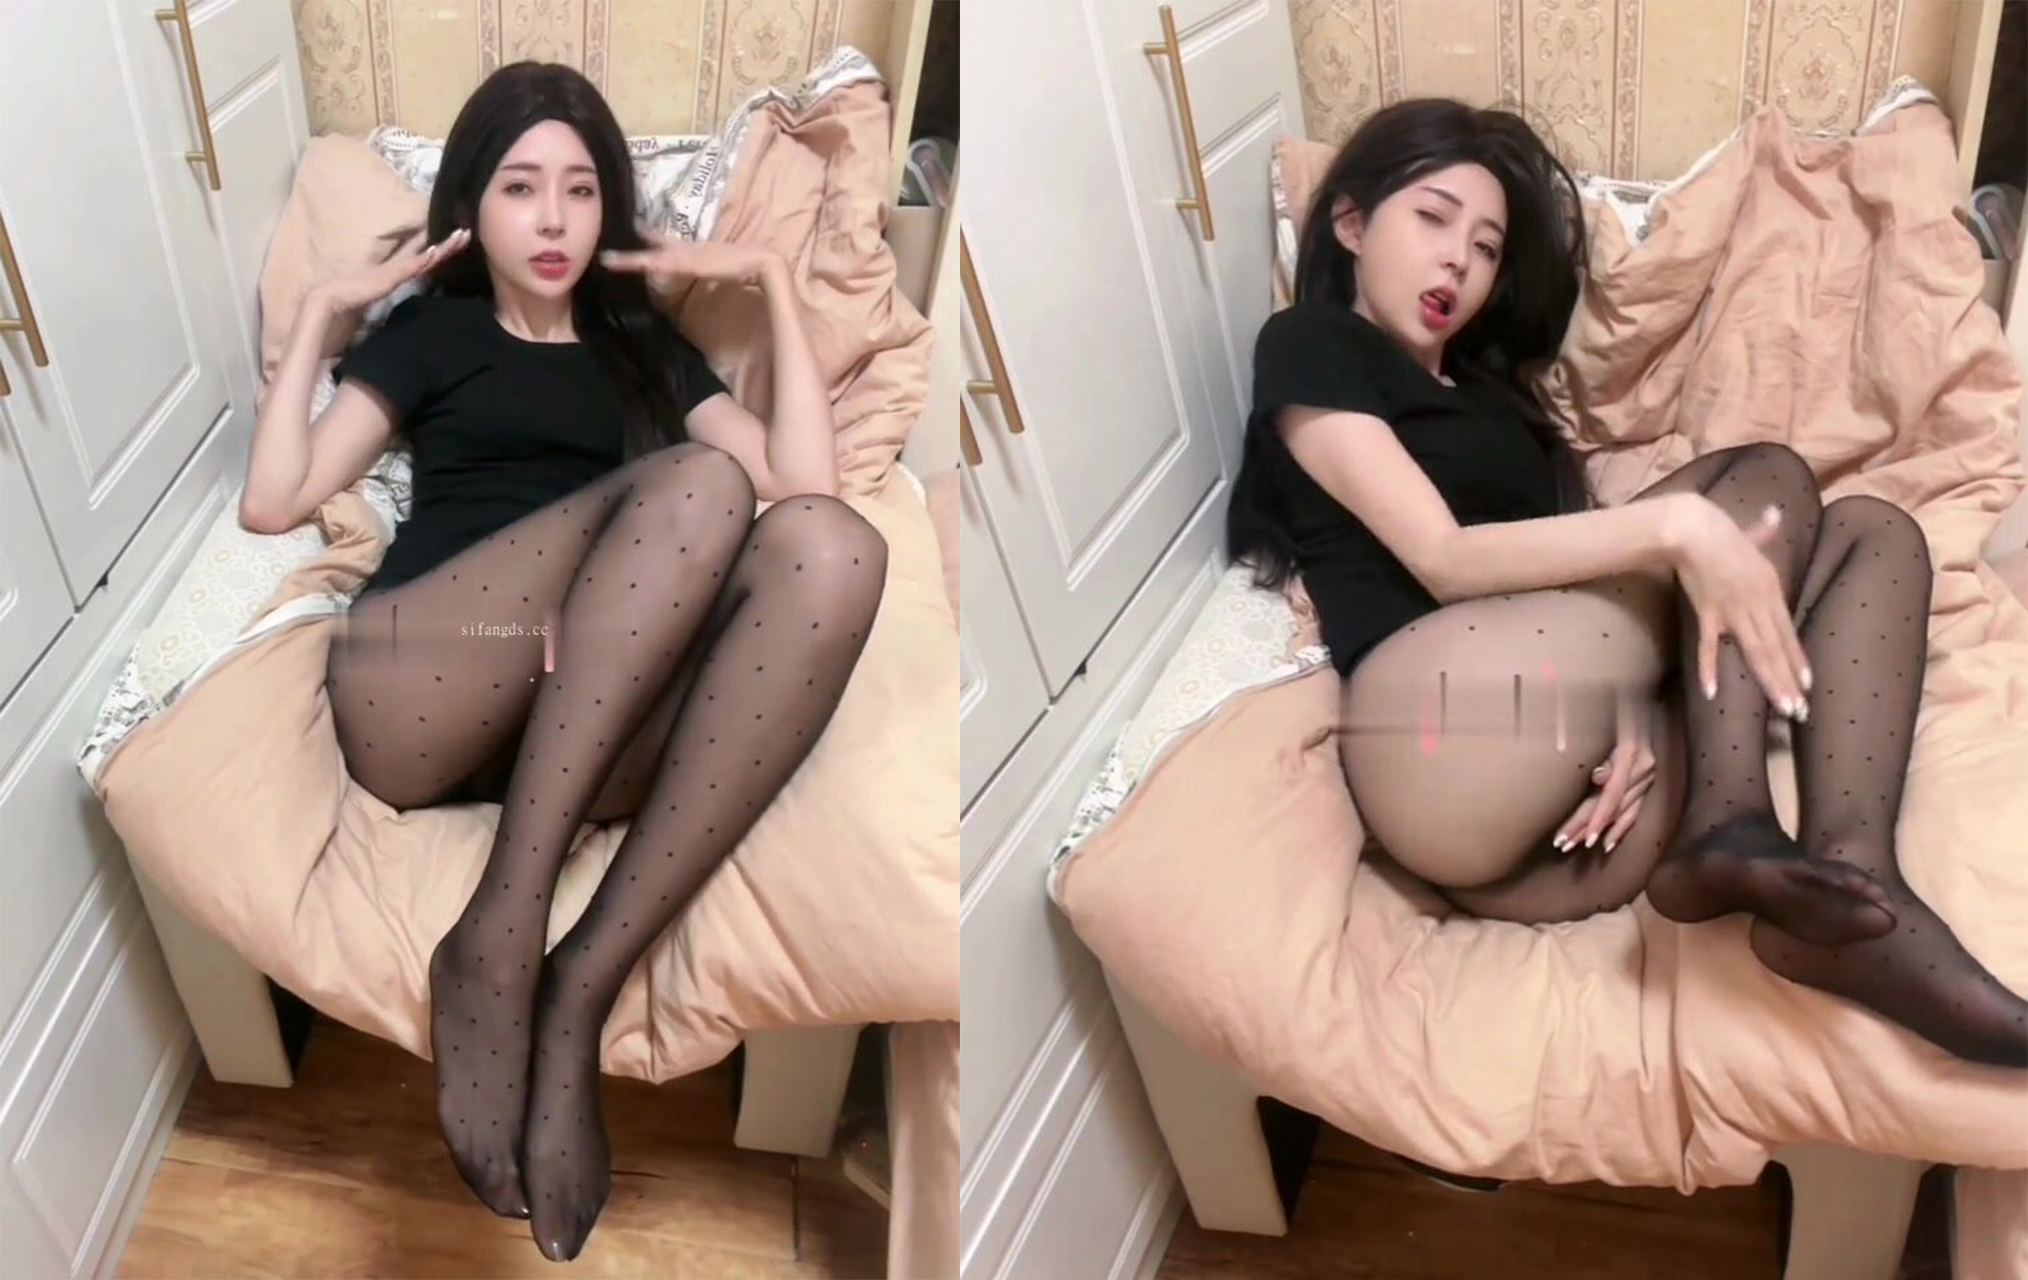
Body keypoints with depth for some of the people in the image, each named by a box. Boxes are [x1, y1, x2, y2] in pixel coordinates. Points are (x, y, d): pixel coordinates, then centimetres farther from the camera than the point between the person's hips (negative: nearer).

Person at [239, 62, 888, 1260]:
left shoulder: (646, 345, 28)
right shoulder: (433, 330, 23)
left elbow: (808, 486, 9)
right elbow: (273, 502, 9)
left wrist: (774, 278, 11)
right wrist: (320, 317, 13)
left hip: (597, 734, 3)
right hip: (417, 701, -2)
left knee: (833, 546, -27)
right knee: (696, 485, -28)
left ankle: (580, 995, -34)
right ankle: (502, 940, -32)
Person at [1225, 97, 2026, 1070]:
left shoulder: (1488, 391, 34)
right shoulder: (1309, 346, 10)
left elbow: (1574, 569, 16)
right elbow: (1443, 559, -5)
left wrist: (1638, 716, -6)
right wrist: (1674, 527, -17)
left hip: (1569, 794, 7)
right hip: (1451, 744, -7)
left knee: (1869, 534, 2)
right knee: (1765, 480, -4)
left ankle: (1846, 877, -22)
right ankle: (1734, 833, -22)